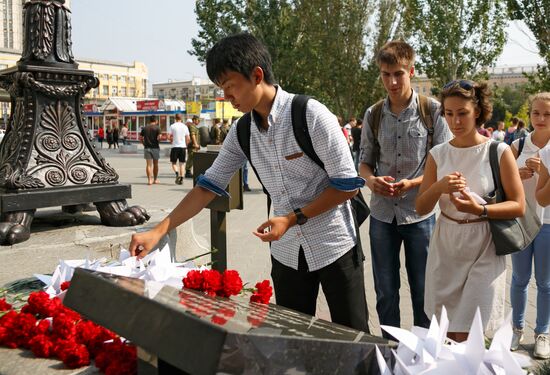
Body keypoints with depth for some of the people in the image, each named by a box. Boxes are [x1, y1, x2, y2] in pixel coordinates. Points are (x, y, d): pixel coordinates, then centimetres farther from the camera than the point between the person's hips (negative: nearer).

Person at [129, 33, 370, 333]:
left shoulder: (311, 115, -18)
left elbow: (348, 184, -15)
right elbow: (208, 185, 4)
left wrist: (293, 218, -19)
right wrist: (158, 231, -3)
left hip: (332, 247, -5)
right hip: (287, 250, 5)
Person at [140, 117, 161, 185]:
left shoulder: (145, 128, 6)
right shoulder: (157, 128, -6)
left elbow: (140, 138, 6)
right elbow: (159, 137, -16)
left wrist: (144, 144, 14)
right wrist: (157, 139, 6)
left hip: (147, 148, 2)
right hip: (155, 147, -2)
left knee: (148, 164, 2)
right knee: (155, 164, 12)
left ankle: (149, 180, -5)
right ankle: (155, 179, 20)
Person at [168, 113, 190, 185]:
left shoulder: (172, 126, -3)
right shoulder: (185, 127, 5)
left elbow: (169, 136, -8)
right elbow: (188, 138, 4)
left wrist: (172, 140, 12)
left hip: (175, 147, -2)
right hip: (183, 147, 2)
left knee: (174, 162, 8)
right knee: (182, 163, 8)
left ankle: (177, 173, -19)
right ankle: (181, 178, 4)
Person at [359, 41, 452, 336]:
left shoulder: (432, 110, -5)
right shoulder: (373, 115, 4)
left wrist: (413, 183, -20)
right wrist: (371, 179, -12)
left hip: (420, 213, -3)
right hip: (382, 213, 3)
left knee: (423, 290, 9)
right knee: (385, 291, 12)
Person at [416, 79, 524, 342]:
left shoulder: (498, 152, -6)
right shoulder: (438, 154, 3)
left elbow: (518, 207, -6)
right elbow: (421, 208, 3)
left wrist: (479, 210, -22)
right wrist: (439, 187, -17)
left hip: (483, 250, -3)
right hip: (445, 248, 3)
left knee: (468, 336, -5)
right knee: (448, 335, 14)